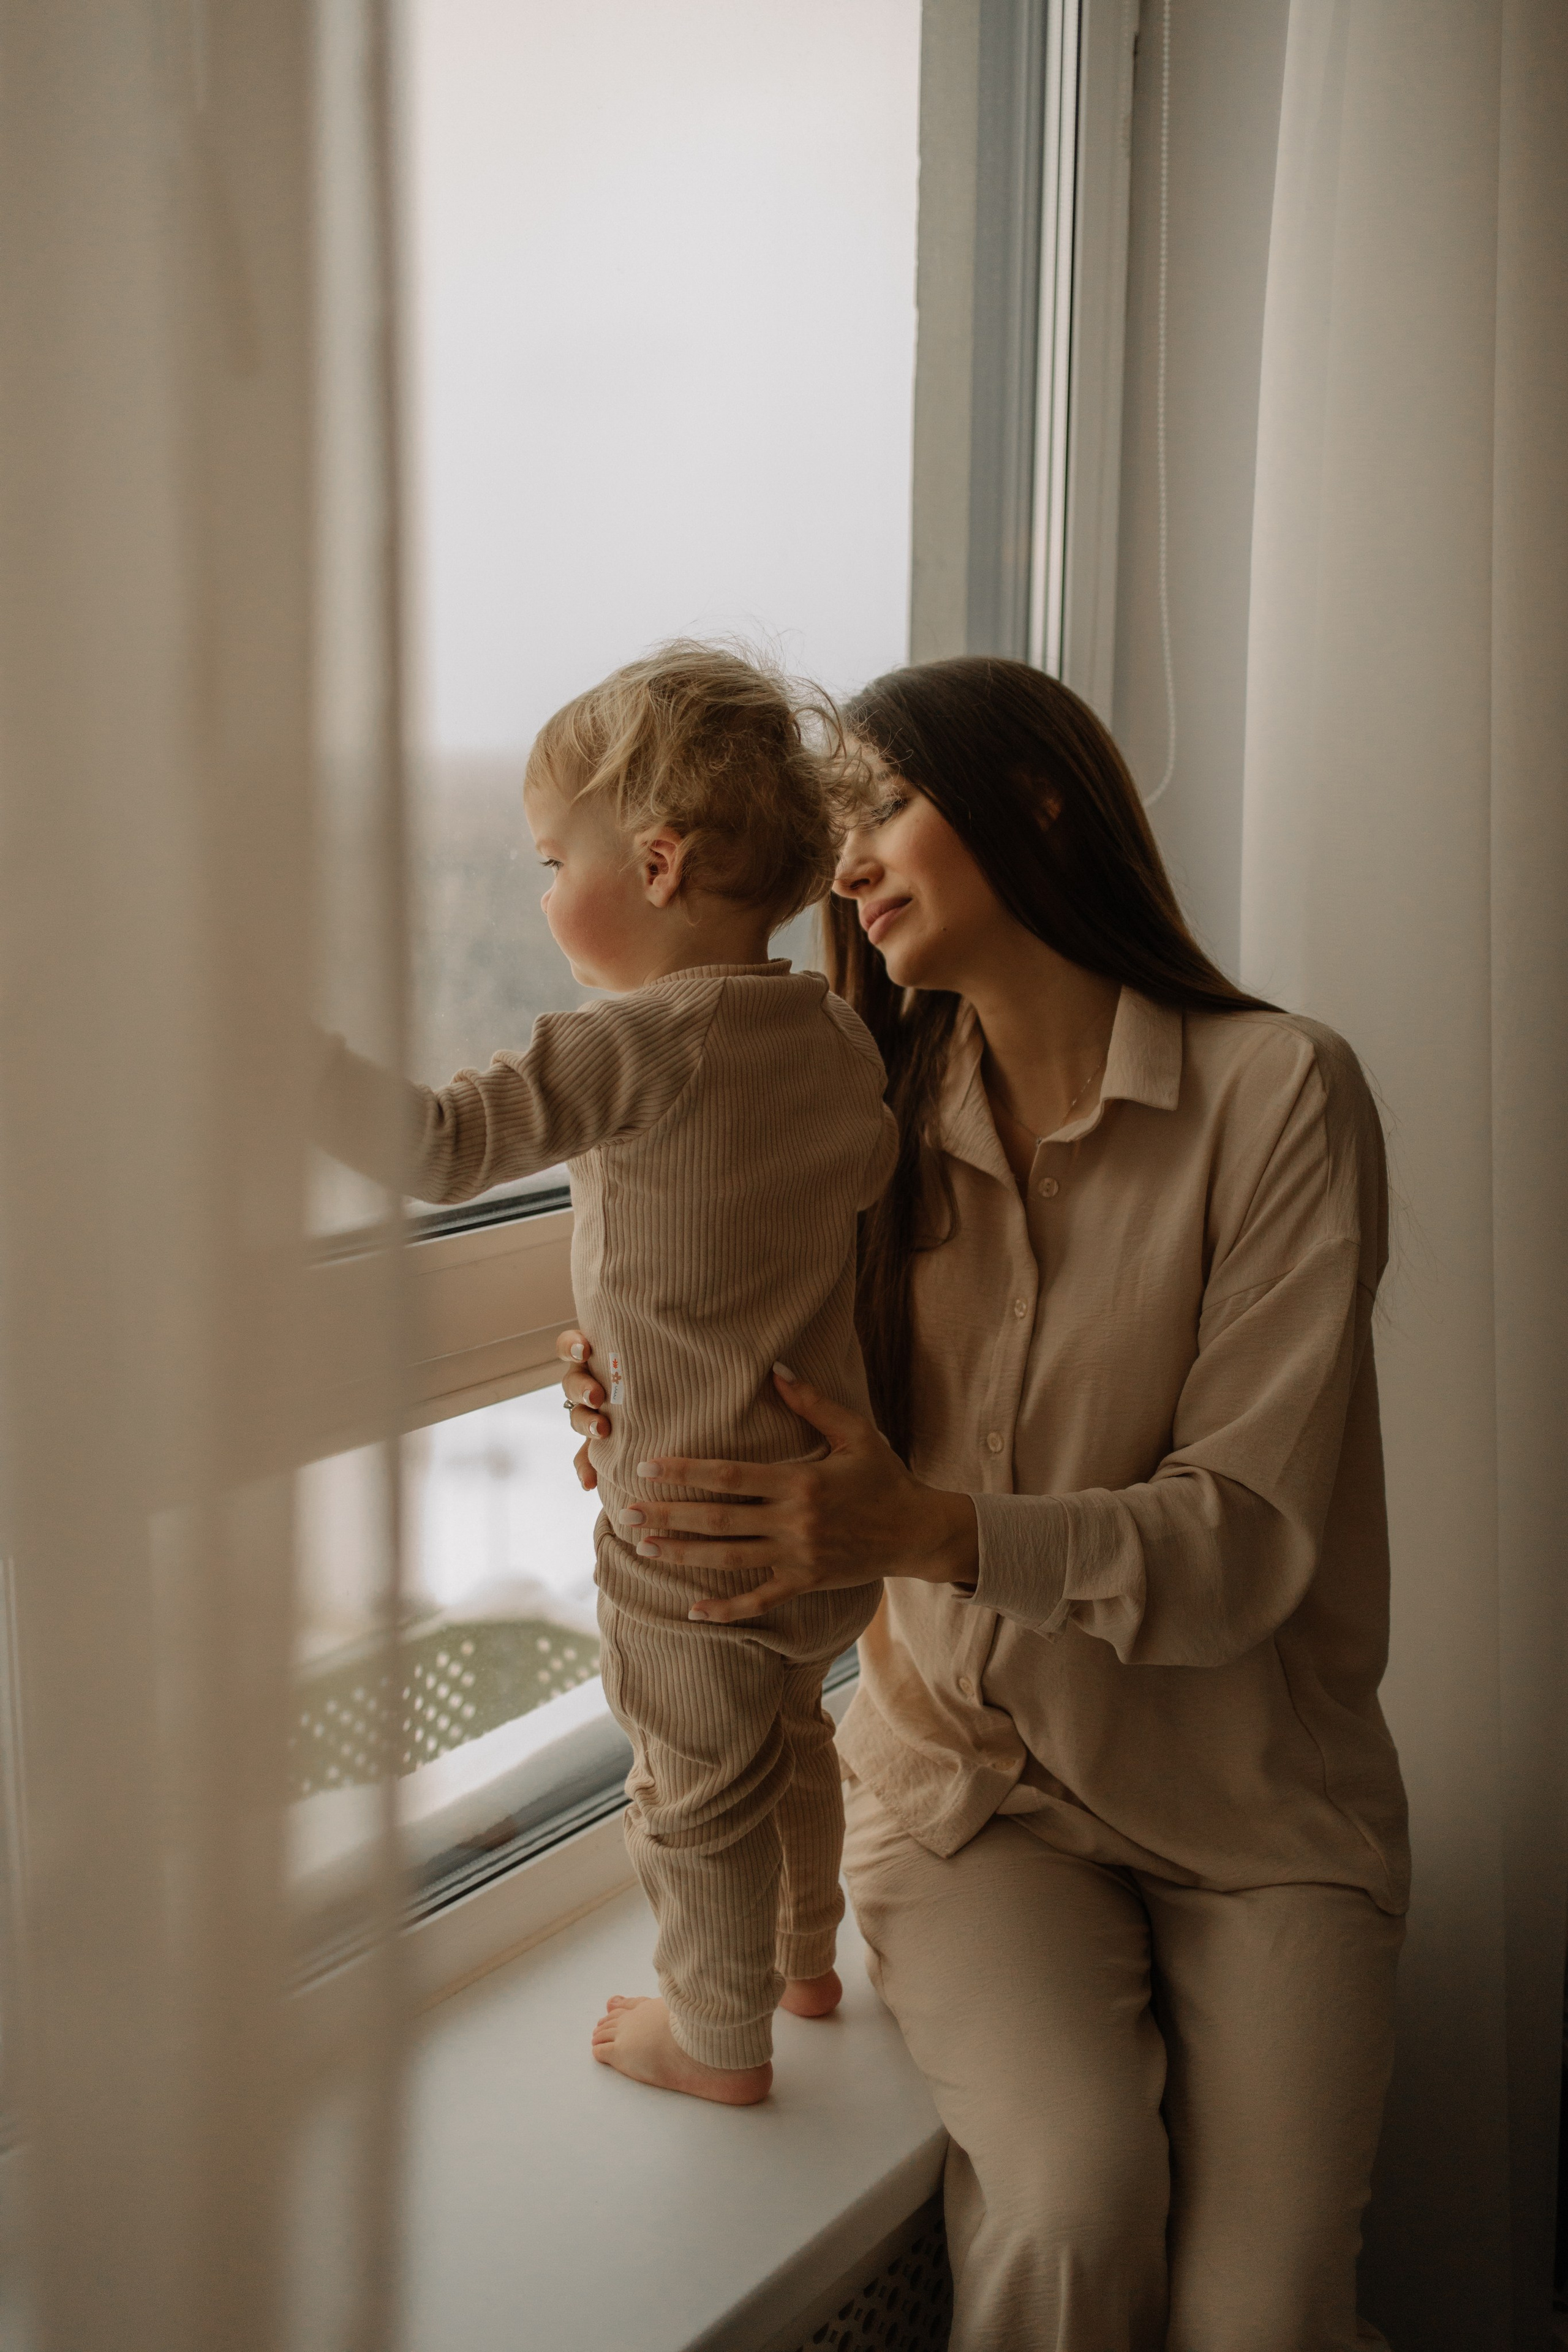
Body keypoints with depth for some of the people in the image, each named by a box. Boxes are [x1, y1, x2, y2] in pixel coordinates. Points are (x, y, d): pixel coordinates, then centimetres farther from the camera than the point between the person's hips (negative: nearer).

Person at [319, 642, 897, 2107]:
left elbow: (441, 1146, -28)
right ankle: (806, 1959, 49)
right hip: (834, 1492, 8)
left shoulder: (638, 1046, -23)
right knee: (791, 1726, 29)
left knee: (699, 1790, 13)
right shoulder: (843, 1037, 0)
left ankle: (718, 2036, 33)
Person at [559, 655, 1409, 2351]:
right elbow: (845, 1477, 9)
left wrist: (931, 1529, -30)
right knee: (1075, 2202, -25)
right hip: (979, 1779, 2)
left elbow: (1246, 1536, -15)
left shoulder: (1276, 1092, -9)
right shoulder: (892, 1123, 5)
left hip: (1249, 1798, -2)